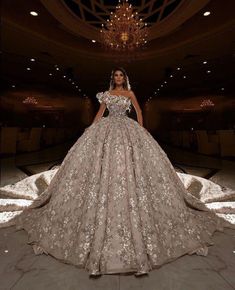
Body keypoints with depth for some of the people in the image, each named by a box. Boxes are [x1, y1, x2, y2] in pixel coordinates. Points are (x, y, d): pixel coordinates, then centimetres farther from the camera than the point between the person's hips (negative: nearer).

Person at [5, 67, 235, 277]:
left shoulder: (130, 93, 15)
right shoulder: (107, 93, 18)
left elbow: (138, 111, 16)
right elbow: (100, 112, 18)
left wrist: (141, 129, 5)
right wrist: (91, 129, 11)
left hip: (127, 131, -1)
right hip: (106, 131, 1)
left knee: (129, 166, -10)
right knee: (102, 167, -8)